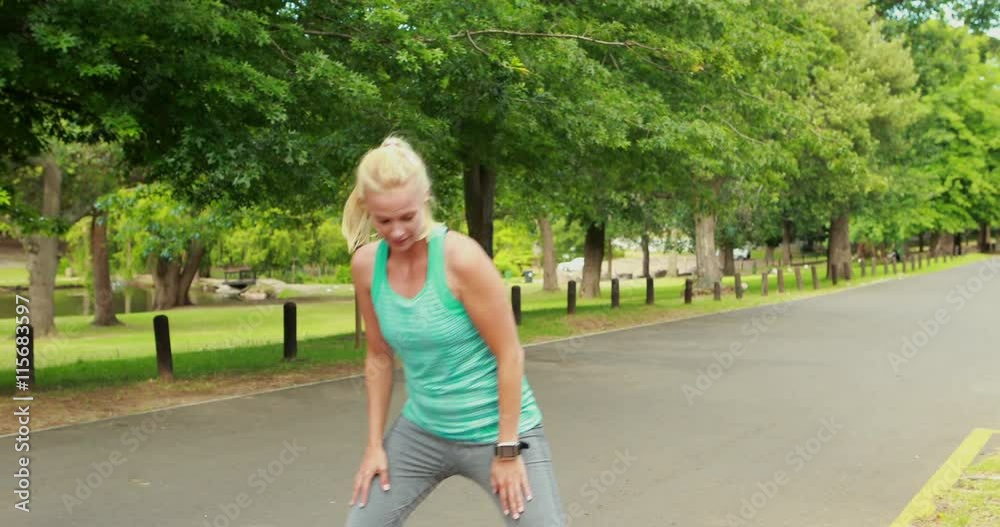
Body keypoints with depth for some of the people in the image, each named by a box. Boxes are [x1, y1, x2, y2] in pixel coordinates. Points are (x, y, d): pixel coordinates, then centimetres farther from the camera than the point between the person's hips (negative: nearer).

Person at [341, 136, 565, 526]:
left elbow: (510, 355, -17)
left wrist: (507, 449, -15)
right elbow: (379, 356, 6)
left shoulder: (461, 257, -22)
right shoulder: (366, 265, -6)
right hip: (421, 432, 5)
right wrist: (375, 443, 6)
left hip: (496, 430, -5)